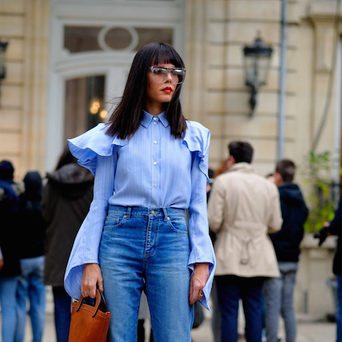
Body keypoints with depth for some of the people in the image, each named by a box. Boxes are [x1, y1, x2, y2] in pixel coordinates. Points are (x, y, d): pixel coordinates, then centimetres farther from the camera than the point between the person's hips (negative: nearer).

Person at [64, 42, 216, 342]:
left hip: (172, 240, 1)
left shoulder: (194, 136, 13)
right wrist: (90, 261, -2)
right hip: (120, 238, -1)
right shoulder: (114, 134, 9)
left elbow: (198, 205, 11)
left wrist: (201, 263, 0)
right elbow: (99, 201, 7)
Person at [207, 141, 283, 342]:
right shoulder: (268, 186, 6)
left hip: (229, 257, -3)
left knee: (229, 312, -2)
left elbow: (213, 221, -10)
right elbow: (275, 225, 7)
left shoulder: (223, 181, -5)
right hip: (258, 258, 3)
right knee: (254, 311, 6)